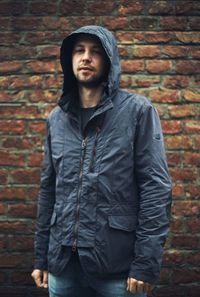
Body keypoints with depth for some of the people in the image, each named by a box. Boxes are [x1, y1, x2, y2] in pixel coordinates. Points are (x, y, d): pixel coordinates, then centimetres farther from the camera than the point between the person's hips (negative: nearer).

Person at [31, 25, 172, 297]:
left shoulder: (138, 111, -5)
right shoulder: (56, 119, 9)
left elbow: (156, 187, -9)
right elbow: (48, 190, 12)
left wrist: (146, 263, -14)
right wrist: (41, 257, 11)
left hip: (118, 263, -4)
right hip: (63, 263, 4)